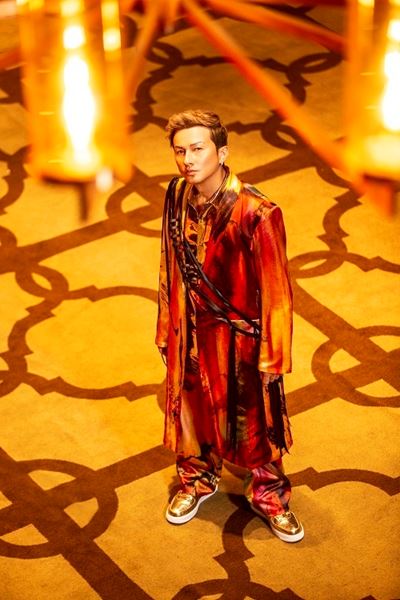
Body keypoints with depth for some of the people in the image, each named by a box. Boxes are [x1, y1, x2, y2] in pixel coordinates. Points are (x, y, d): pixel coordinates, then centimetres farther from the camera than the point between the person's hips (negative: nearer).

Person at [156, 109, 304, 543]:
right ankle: (198, 479, 46)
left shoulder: (256, 213, -25)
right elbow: (171, 268, 4)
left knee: (252, 419, 14)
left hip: (238, 336, -4)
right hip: (190, 332, 4)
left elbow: (275, 291, -18)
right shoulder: (177, 197, -8)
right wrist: (167, 329, 10)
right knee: (192, 409, 21)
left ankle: (267, 494, 36)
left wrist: (273, 357, -13)